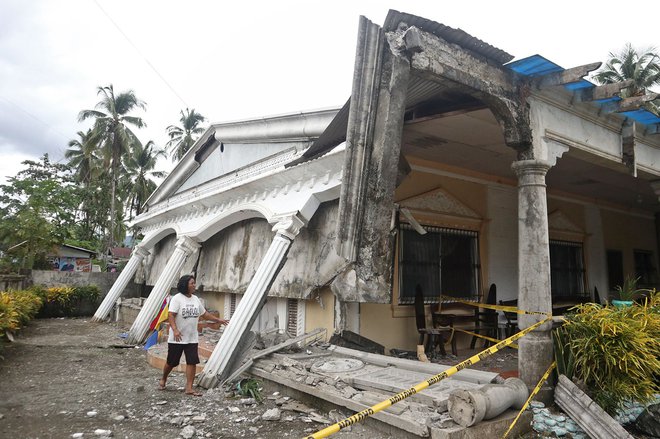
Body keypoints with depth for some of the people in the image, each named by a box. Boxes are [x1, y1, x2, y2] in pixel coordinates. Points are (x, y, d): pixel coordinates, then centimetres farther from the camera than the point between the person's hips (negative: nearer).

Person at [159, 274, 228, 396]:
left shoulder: (195, 299, 8)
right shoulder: (177, 299, -12)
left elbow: (204, 314, 18)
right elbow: (171, 315, -20)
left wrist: (218, 320, 17)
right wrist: (175, 330, -33)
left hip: (192, 338, 5)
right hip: (177, 338, -5)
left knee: (192, 362, -3)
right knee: (171, 362, 10)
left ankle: (189, 388, 4)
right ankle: (163, 380, 38)